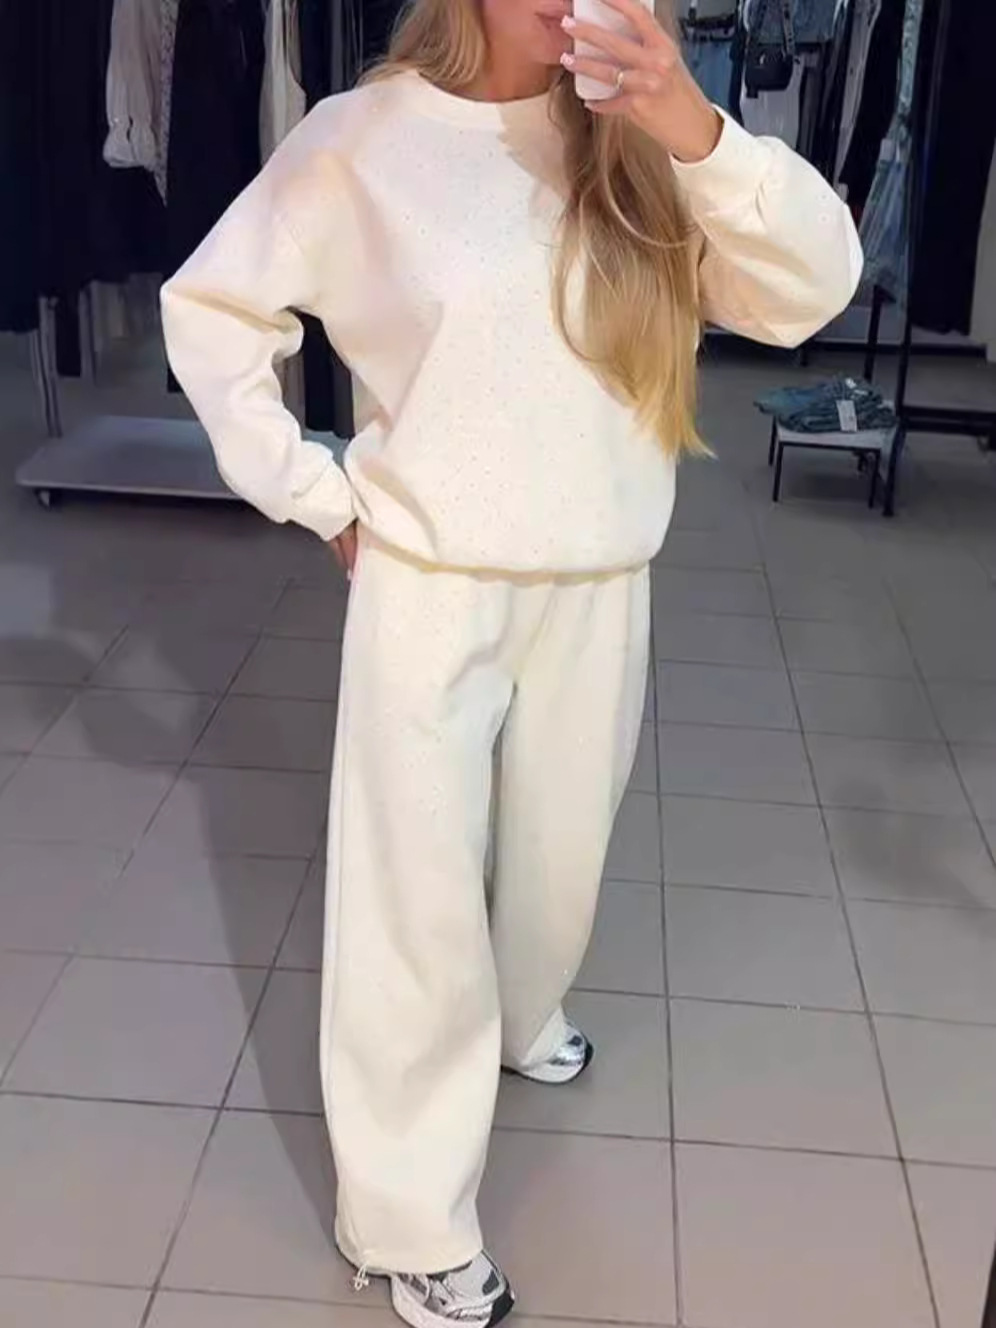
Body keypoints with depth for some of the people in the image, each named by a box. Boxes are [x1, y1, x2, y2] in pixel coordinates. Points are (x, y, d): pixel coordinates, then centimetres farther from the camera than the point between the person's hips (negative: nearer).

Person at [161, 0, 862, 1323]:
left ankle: (518, 1018, 52)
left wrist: (701, 139, -24)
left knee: (559, 854, 21)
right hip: (430, 589, -3)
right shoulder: (362, 138, -8)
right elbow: (213, 308, 1)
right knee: (418, 897, 2)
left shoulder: (638, 136, -2)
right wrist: (316, 495, -3)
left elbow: (813, 293, -10)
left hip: (600, 591, 4)